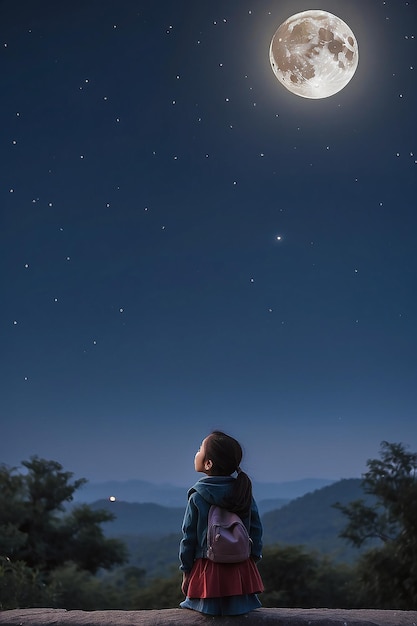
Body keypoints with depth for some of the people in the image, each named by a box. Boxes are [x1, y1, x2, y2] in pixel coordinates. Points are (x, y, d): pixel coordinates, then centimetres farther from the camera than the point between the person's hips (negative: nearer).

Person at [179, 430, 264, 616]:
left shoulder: (197, 497, -9)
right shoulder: (244, 491, 0)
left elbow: (189, 537, -4)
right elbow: (256, 528, 4)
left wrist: (186, 572, 5)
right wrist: (254, 558, 13)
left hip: (208, 571, -3)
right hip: (243, 571, 3)